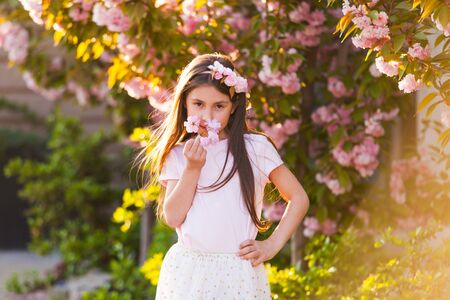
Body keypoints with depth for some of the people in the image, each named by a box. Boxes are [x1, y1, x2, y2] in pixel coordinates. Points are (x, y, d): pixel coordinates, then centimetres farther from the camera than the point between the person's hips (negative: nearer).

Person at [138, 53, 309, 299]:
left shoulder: (256, 148, 0)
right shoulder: (178, 154, 6)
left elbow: (299, 199, 4)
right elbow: (173, 216, -2)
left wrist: (272, 246, -2)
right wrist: (193, 168, -9)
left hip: (237, 273, -2)